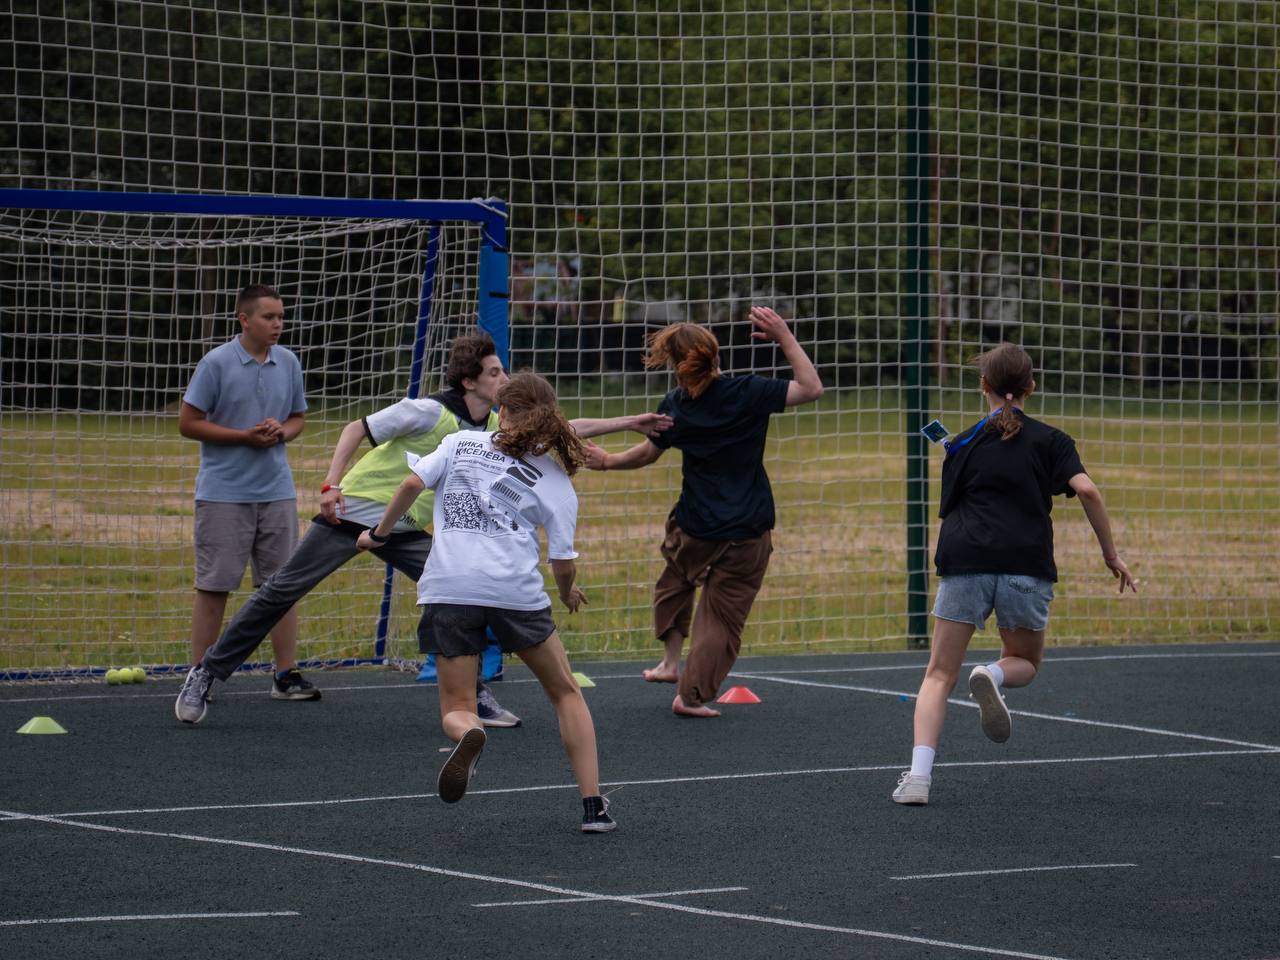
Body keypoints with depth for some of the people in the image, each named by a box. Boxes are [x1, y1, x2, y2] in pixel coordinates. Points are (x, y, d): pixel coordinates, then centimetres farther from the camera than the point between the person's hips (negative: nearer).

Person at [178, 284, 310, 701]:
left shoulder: (288, 363, 7)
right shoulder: (216, 363, -8)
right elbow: (188, 423, -7)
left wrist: (281, 431, -6)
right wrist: (245, 436, -15)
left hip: (276, 491, 4)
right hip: (223, 492, -4)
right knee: (213, 587, -1)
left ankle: (286, 675, 8)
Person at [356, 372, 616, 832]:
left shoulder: (460, 443, 14)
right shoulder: (555, 480, 11)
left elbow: (412, 485, 1)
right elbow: (563, 561, 7)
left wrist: (379, 533, 15)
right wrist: (567, 593, 28)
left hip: (448, 587, 1)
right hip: (516, 588, -1)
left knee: (456, 708, 9)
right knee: (565, 692, 18)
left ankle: (468, 734, -30)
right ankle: (593, 806, 10)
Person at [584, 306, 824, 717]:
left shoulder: (675, 407, -7)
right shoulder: (747, 393, -17)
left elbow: (647, 453, 11)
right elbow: (811, 388, -11)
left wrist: (607, 462, 29)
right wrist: (784, 337, -9)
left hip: (694, 527, 2)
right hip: (747, 532, -2)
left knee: (674, 583, 32)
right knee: (723, 614, 7)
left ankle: (671, 661, 31)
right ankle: (691, 695, 7)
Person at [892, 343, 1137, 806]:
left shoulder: (963, 446, 13)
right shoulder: (1050, 441, 9)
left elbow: (949, 510, 15)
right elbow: (1086, 490, -5)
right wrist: (1111, 553, 1)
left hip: (964, 565, 0)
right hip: (1026, 567, 0)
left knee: (939, 675, 6)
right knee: (1026, 662, 23)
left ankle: (919, 774, -12)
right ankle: (993, 675, -14)